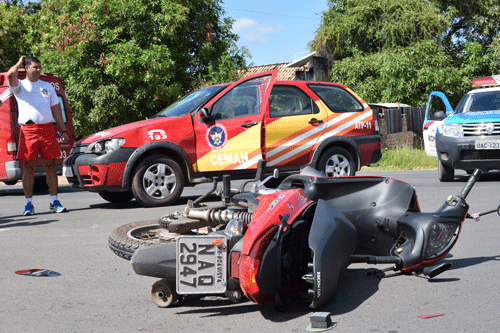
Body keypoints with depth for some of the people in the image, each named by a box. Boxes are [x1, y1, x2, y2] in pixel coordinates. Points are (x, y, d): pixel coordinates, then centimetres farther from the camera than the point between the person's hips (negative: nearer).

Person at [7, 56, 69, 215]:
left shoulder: (47, 86, 18)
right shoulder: (20, 86, 7)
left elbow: (56, 109, 17)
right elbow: (11, 75, -16)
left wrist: (64, 130, 10)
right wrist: (19, 63, 4)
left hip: (47, 129, 3)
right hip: (28, 130, -2)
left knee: (50, 167, 3)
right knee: (28, 168, -1)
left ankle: (54, 202, 9)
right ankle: (29, 204, 6)